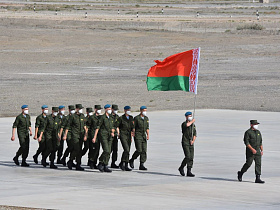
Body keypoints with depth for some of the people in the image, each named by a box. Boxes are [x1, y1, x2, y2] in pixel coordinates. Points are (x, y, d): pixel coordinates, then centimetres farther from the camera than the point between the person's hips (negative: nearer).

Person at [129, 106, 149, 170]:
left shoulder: (146, 118, 12)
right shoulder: (136, 118, -6)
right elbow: (133, 128, -5)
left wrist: (148, 135, 1)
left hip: (144, 136, 6)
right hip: (137, 136, -6)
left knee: (144, 151, -3)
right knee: (139, 150, -13)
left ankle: (141, 165, -1)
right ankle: (131, 160, 11)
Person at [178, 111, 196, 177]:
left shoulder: (193, 125, 13)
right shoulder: (184, 124, -5)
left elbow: (194, 135, 13)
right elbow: (187, 125, -31)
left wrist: (193, 141, -6)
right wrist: (192, 121, -14)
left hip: (191, 144, 5)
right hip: (185, 143, -5)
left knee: (191, 158, -2)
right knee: (188, 156, -16)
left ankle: (189, 172, 1)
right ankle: (181, 168, 5)